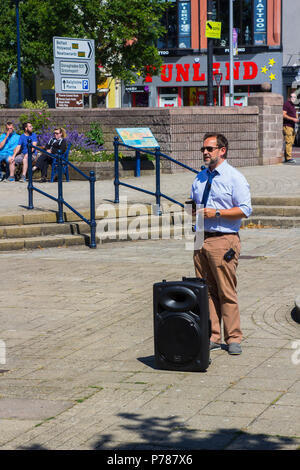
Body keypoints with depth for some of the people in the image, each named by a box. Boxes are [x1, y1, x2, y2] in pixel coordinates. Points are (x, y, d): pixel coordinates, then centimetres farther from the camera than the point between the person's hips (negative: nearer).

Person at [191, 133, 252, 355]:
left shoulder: (235, 178, -5)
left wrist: (216, 213, -17)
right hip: (201, 238, 7)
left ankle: (233, 339, 4)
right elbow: (193, 202, 27)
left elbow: (245, 210, -11)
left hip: (223, 241, -6)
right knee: (206, 291, 8)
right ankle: (212, 337, 14)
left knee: (227, 293, -4)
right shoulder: (200, 177, 16)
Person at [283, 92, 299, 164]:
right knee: (289, 142, -15)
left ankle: (286, 158, 9)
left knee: (291, 142, 7)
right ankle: (289, 158, -20)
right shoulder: (286, 104, -7)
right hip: (287, 126, -9)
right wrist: (293, 119, -21)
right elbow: (284, 115, -16)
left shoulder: (293, 105, 22)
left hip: (292, 126, 9)